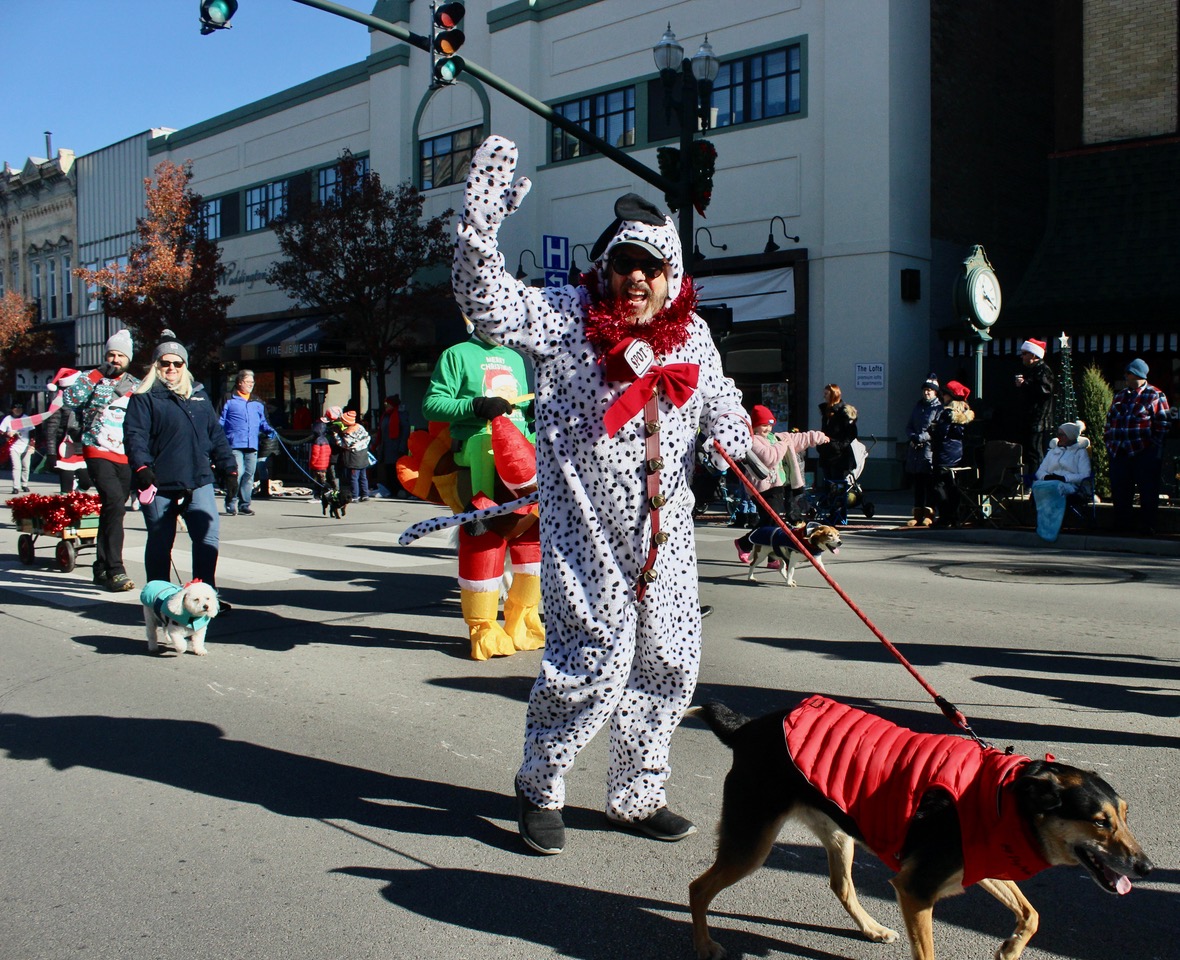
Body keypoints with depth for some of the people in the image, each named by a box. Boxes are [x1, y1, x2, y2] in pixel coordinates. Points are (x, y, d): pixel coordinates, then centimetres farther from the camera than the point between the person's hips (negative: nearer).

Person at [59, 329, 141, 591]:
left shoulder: (137, 386, 15)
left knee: (112, 509, 11)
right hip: (99, 452, -4)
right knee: (115, 504, -21)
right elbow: (69, 400, -13)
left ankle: (102, 568, 23)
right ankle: (115, 570, -21)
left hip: (127, 457, 5)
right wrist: (96, 376, -13)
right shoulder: (92, 379, 4)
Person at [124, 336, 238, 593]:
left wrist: (229, 469, 12)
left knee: (209, 537, -6)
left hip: (199, 483, 4)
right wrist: (142, 467, -24)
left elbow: (216, 435, 17)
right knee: (160, 544, 7)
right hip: (160, 486, -3)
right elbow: (136, 436, -9)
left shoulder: (199, 395, 17)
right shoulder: (144, 398, 2)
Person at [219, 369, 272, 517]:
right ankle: (231, 505, -5)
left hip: (252, 446, 5)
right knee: (237, 474, -14)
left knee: (249, 475, 7)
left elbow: (262, 422, 22)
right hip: (235, 445, -5)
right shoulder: (230, 402, 5)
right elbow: (221, 423, 3)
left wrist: (269, 430, 2)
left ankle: (244, 505, 15)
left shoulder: (258, 404, 19)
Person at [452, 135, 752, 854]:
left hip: (665, 533, 6)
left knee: (671, 663, 10)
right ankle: (540, 787, 17)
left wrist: (738, 437, 1)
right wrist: (482, 222, -29)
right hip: (586, 530, -6)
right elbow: (488, 303, -16)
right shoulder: (564, 317, -4)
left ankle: (638, 796, 30)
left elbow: (720, 404, 23)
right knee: (595, 661, -9)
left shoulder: (692, 336, 10)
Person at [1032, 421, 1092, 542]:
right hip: (1049, 483, 4)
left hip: (1069, 485, -4)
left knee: (1055, 487, -40)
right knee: (1037, 485, -34)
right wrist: (1046, 476, -4)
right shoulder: (1053, 451, 31)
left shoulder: (1080, 452, 16)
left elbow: (1084, 475, 1)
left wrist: (1064, 478, -13)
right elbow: (1040, 471, 21)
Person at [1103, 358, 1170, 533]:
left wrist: (1157, 448, -10)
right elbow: (1109, 420, 22)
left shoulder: (1155, 396, 0)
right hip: (1119, 453, 6)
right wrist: (1109, 442, 12)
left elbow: (1162, 425, -4)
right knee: (1119, 492, 7)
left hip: (1144, 453, -5)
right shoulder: (1120, 396, 18)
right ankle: (1121, 525, 16)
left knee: (1147, 492, -1)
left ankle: (1147, 526, 5)